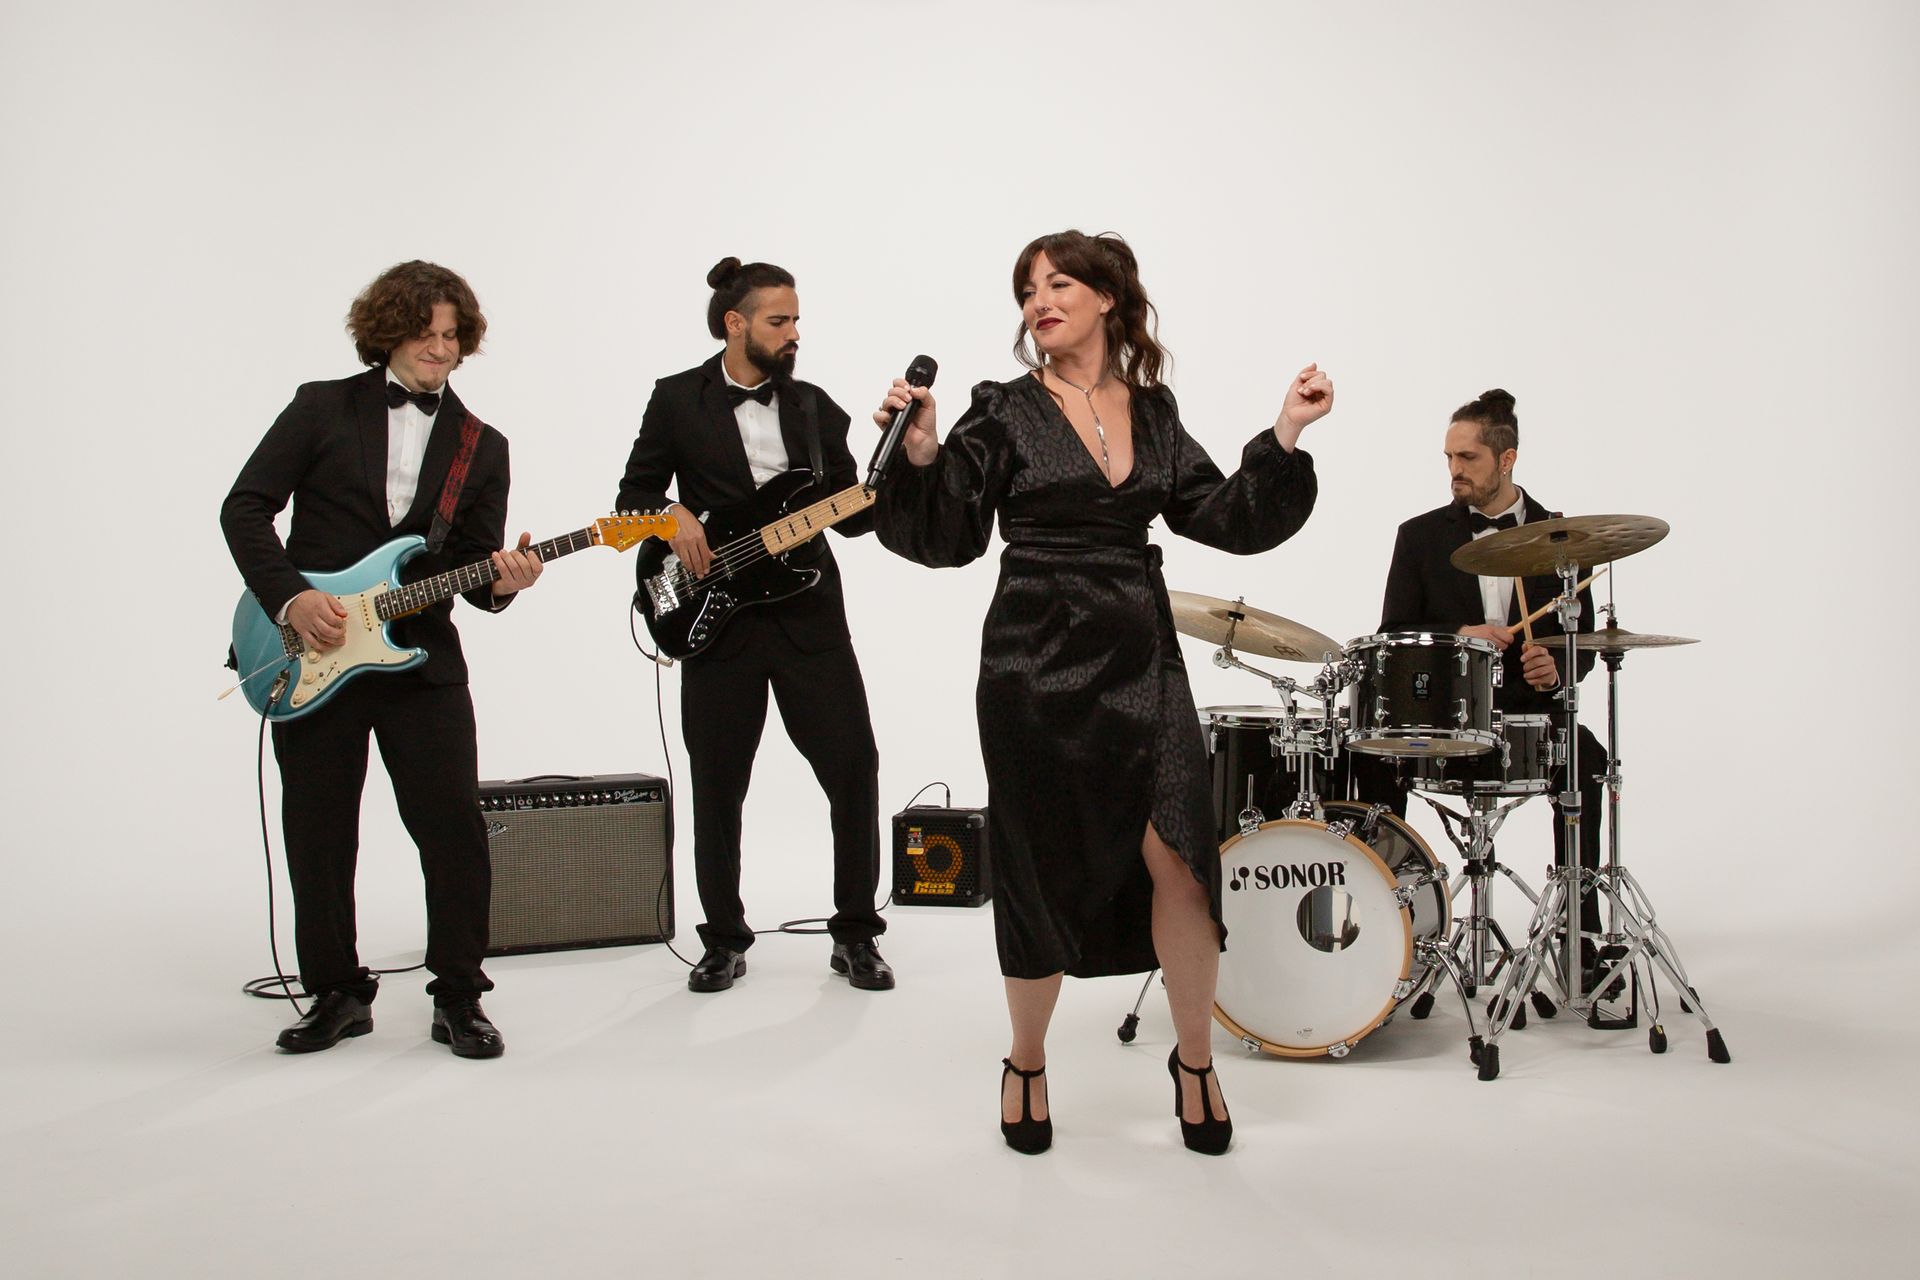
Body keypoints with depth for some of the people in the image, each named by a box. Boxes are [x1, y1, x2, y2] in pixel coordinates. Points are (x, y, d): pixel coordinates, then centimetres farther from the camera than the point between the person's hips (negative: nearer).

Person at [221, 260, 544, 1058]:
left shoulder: (481, 446, 10)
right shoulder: (322, 408, 5)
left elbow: (478, 565, 7)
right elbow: (245, 507, 1)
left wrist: (501, 582, -17)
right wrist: (289, 598, -12)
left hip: (420, 656, 1)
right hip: (306, 659, 0)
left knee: (454, 826, -6)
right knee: (317, 835, 6)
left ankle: (459, 999, 7)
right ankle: (339, 994, 22)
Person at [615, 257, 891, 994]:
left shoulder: (814, 408, 10)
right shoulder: (678, 399, 4)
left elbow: (849, 514, 8)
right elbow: (634, 496, 6)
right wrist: (673, 517, -14)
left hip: (809, 614, 2)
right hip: (716, 620, -1)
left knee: (854, 767, -4)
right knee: (717, 787, 5)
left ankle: (855, 933, 11)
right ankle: (724, 940, 21)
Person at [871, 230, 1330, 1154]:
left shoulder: (1154, 413, 11)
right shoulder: (1006, 412, 1)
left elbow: (1231, 518, 9)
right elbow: (947, 538, -4)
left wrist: (1285, 433, 0)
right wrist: (921, 457, -19)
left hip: (1139, 654, 2)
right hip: (1036, 660, -2)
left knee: (1178, 858, -10)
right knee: (1044, 869, 3)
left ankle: (1194, 1059, 13)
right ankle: (1027, 1066, 26)